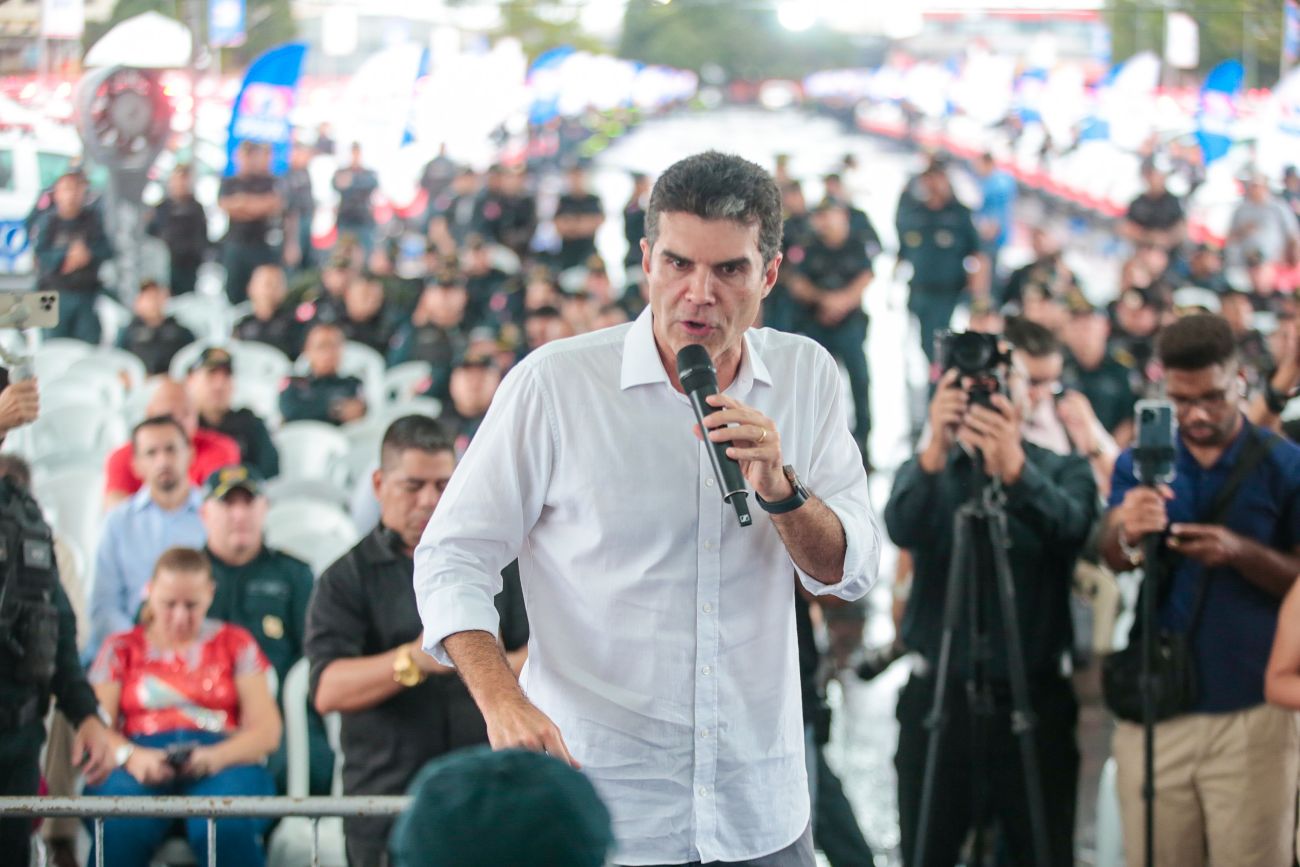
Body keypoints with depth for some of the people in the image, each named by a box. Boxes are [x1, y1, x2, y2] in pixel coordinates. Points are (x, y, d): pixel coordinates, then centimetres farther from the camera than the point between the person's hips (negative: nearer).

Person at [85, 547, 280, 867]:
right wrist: (131, 757, -16)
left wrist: (217, 756, -13)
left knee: (228, 828, -38)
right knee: (118, 830, -37)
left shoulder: (235, 644, 20)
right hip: (142, 765, 0)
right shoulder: (121, 649, 21)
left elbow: (267, 730, 9)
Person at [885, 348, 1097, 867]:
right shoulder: (926, 473, 6)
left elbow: (1067, 524, -21)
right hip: (937, 701, 1)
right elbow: (902, 530, -17)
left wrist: (1015, 469, -42)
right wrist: (934, 454, -37)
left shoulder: (1065, 471, 3)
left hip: (1033, 703, -1)